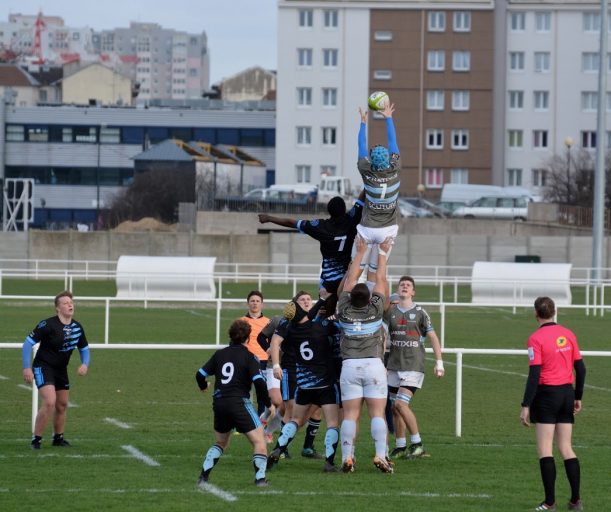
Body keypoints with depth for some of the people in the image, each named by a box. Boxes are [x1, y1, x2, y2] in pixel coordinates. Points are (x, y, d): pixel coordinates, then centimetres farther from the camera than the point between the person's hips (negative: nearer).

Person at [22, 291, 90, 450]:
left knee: (62, 405, 14)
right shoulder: (48, 325, -19)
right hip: (43, 367, -7)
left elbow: (84, 348, 16)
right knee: (49, 402, -22)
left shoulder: (77, 327, 0)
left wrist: (85, 364, -5)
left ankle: (58, 438, 34)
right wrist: (26, 368, -20)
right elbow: (28, 343, -15)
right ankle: (36, 439, -11)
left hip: (61, 369, 7)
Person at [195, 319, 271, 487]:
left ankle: (203, 477, 10)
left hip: (219, 404, 6)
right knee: (259, 440, 0)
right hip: (239, 402, -5)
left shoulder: (219, 354, 10)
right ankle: (260, 478, -11)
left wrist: (203, 386, 36)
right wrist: (268, 403, -3)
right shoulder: (249, 357, -4)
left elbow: (200, 374, 13)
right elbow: (259, 381, -15)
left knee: (220, 442, 22)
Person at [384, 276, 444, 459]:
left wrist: (439, 363, -4)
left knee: (401, 403, -16)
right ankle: (400, 446, 16)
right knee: (395, 407, 5)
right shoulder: (390, 311, 7)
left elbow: (433, 338, 1)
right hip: (394, 366, 4)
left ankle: (417, 443, -6)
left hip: (414, 366, -4)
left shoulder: (419, 312, 0)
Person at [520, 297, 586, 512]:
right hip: (567, 393, 6)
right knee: (566, 449, 11)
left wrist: (525, 406, -14)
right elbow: (580, 368, 9)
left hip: (547, 395, -6)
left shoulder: (536, 338, -12)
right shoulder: (568, 335, 5)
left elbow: (534, 375, -16)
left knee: (545, 451, -1)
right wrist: (578, 397, 20)